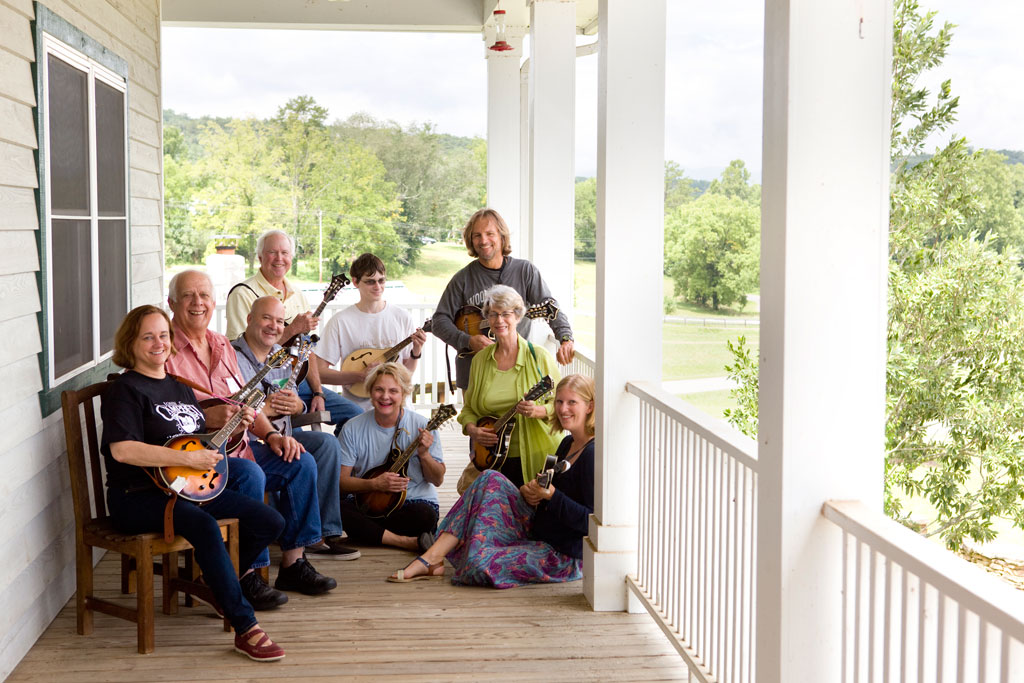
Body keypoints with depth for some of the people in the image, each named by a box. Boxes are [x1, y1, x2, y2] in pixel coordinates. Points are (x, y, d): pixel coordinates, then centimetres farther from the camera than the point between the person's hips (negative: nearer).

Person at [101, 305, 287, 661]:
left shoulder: (179, 386, 18)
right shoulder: (125, 389, -8)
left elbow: (202, 437, 28)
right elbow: (122, 449, -23)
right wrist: (189, 458, -23)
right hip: (138, 497, -8)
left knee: (271, 521, -5)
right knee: (204, 526, -37)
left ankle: (220, 585, 17)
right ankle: (246, 629, -33)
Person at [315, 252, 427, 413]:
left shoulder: (402, 317, 5)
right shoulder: (340, 322, -3)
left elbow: (407, 371, 10)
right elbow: (320, 371, -5)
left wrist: (416, 352, -8)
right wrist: (360, 376, -14)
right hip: (357, 408, -2)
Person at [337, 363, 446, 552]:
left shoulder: (420, 426, -3)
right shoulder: (353, 429, -1)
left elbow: (438, 480, -1)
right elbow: (341, 479, -2)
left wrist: (424, 454, -20)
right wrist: (375, 484, -18)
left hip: (414, 501, -2)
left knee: (425, 516, -36)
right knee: (336, 509, -31)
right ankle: (411, 542, -28)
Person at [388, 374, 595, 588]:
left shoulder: (592, 455, -20)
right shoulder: (567, 444, 10)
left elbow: (590, 521, -24)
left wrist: (551, 495, -31)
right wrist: (527, 491, -4)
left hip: (565, 556, -9)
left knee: (481, 564, -24)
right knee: (492, 480, -5)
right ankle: (432, 558, -8)